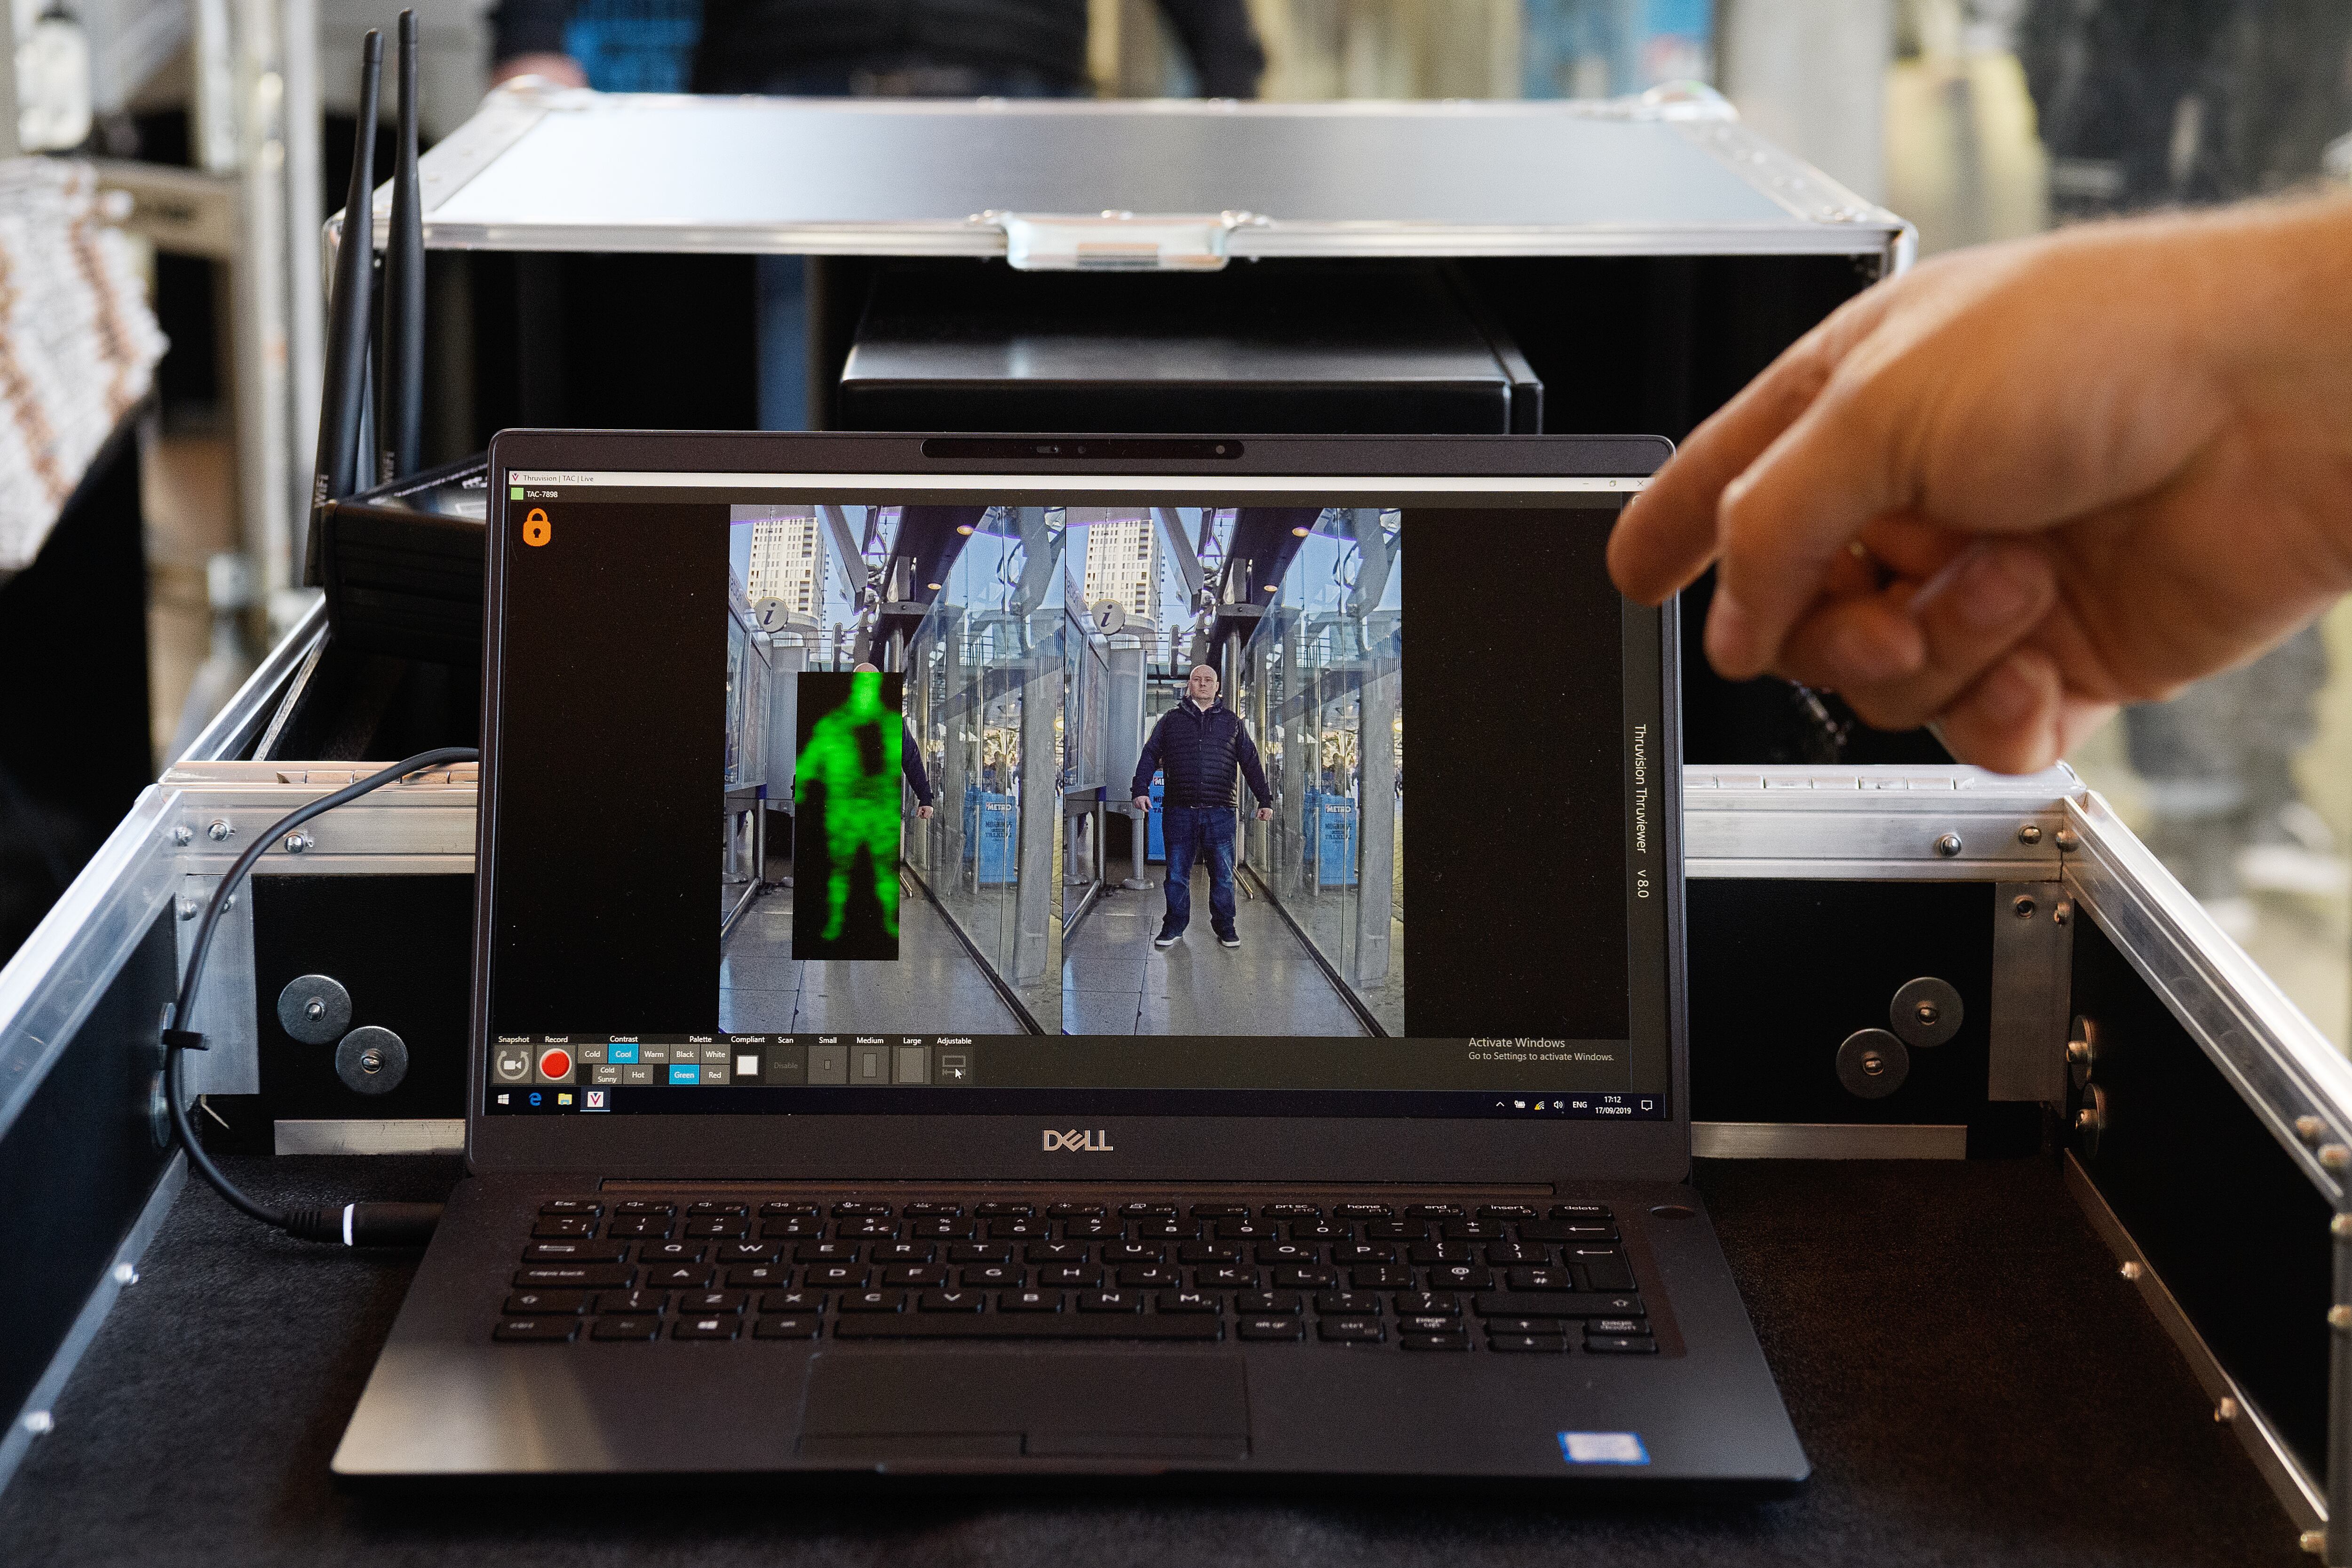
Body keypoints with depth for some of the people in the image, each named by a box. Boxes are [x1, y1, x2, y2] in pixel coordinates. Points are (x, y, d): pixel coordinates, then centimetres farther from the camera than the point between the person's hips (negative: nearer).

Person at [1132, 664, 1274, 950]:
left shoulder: (1231, 721, 13)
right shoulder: (1172, 719, 12)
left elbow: (1251, 762, 13)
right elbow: (1150, 755, 9)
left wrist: (1265, 800, 7)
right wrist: (1141, 789, -5)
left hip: (1220, 811, 0)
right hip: (1179, 811, 0)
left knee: (1223, 874, 3)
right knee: (1177, 873, 4)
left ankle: (1225, 927, 14)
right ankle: (1174, 926, 14)